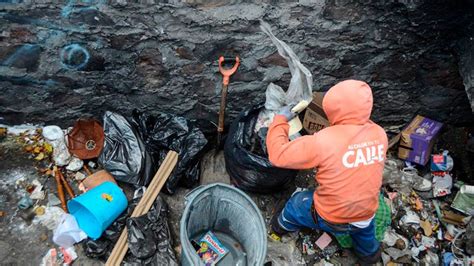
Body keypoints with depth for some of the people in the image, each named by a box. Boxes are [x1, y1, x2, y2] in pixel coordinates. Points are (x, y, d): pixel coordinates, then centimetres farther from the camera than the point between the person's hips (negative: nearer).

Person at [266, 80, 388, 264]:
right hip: (366, 215, 5)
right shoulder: (379, 133, -13)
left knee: (297, 202, 26)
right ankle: (369, 253, 66)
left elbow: (277, 155, -24)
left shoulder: (324, 141, -32)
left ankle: (283, 225, 56)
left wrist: (280, 119, -12)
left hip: (330, 218, -4)